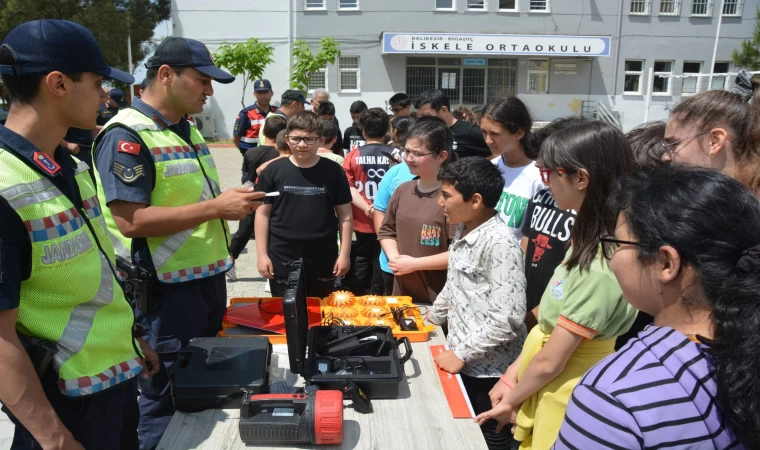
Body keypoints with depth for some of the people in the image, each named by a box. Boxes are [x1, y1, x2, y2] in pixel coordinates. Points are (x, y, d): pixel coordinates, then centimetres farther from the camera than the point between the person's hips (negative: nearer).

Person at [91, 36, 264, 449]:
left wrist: (233, 203, 7)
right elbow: (131, 220, -25)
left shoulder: (189, 130, 12)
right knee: (167, 402, 6)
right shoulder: (126, 136, -16)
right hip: (165, 291, -9)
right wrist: (216, 207, -23)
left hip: (208, 280, 9)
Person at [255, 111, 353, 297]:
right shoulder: (273, 171, -2)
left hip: (323, 261, 1)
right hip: (282, 261, 0)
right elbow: (263, 213, 2)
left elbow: (345, 215, 2)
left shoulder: (333, 171, -2)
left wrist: (344, 253, -1)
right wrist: (262, 254, -2)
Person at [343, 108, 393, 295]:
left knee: (358, 283, 12)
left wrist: (367, 208, -19)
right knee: (382, 276, 10)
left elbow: (348, 188, -11)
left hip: (361, 225, 0)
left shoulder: (353, 156, -4)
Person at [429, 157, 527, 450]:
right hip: (461, 361, 8)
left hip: (488, 370, -8)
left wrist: (462, 353, -20)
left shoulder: (500, 243, -23)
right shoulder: (463, 231, 4)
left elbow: (508, 319, -26)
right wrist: (428, 321, 20)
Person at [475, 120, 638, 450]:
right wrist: (514, 372, 3)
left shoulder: (601, 266, -28)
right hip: (541, 388, 8)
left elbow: (550, 361, -21)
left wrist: (510, 400, -5)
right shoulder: (587, 240, 0)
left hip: (562, 402, -8)